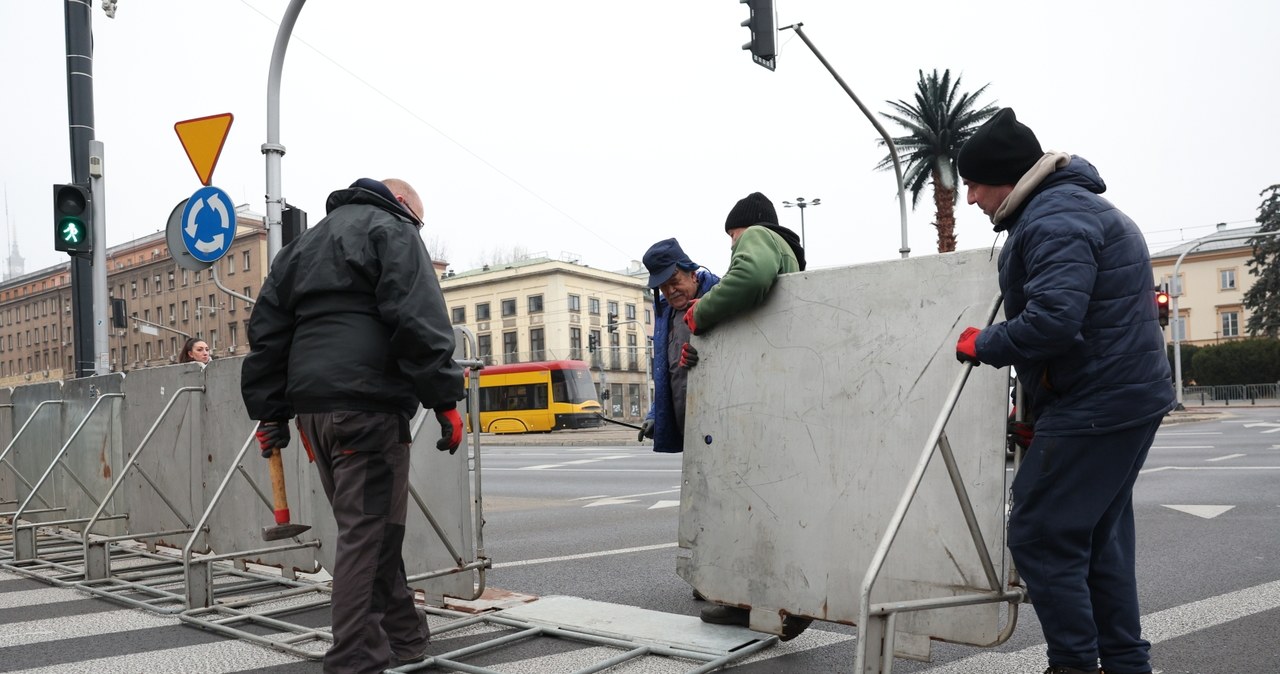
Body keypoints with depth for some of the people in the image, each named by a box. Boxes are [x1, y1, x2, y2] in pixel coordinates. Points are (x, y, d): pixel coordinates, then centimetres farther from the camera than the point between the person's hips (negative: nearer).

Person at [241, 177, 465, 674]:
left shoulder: (303, 246, 27)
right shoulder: (391, 229, 3)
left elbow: (268, 330, 21)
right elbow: (418, 318, -12)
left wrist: (269, 410, 19)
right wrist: (444, 398, -13)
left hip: (311, 403, 8)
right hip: (369, 402, -8)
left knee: (368, 527, 13)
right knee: (369, 531, -6)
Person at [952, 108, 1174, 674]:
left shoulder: (1055, 220, -17)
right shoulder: (1070, 206, 18)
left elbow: (1052, 320, -31)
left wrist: (982, 344, -12)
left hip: (1094, 408, -11)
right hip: (1130, 395, 11)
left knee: (1040, 537, -4)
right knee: (1100, 537, 16)